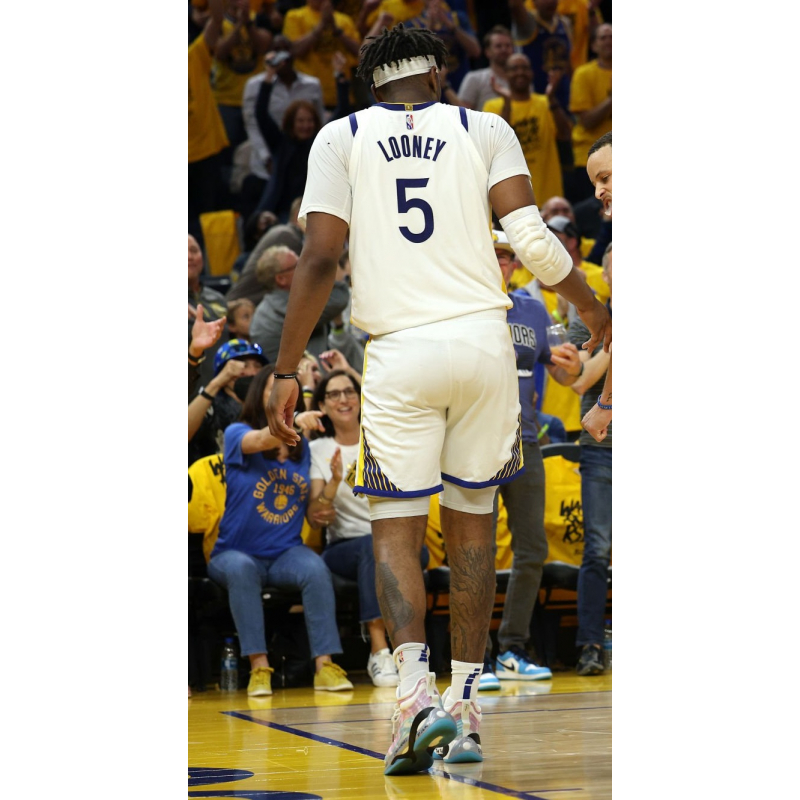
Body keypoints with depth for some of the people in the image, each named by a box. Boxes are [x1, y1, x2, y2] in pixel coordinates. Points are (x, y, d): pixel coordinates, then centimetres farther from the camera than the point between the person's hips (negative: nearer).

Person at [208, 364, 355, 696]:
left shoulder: (302, 447, 10)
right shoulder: (236, 434, -4)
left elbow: (314, 510, 13)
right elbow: (261, 441, -30)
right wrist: (293, 422, -49)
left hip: (286, 553, 3)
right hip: (235, 552, -3)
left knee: (315, 568, -30)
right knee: (241, 568, -37)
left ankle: (325, 666, -33)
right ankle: (259, 667, -36)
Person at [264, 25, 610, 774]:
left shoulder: (341, 138, 7)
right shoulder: (483, 129, 9)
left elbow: (319, 258, -3)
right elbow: (532, 240, -2)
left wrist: (286, 371, 0)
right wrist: (591, 308, 15)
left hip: (399, 351, -1)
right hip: (483, 340, 1)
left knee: (394, 531, 3)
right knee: (470, 520, 15)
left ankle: (415, 688, -20)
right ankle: (466, 705, 15)